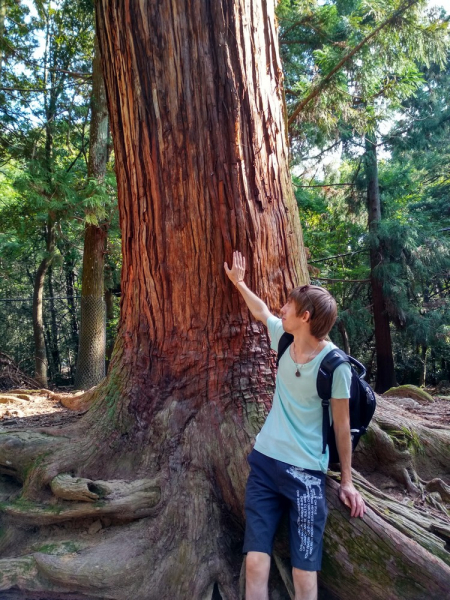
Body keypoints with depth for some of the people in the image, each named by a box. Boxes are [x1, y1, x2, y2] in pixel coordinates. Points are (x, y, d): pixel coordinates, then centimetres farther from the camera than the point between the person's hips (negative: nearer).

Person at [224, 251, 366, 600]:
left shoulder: (334, 364, -15)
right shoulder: (284, 338, -1)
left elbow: (342, 425, -5)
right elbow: (261, 312, 20)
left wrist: (347, 481, 2)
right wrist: (239, 282, 33)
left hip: (307, 472, -4)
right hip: (264, 461, 5)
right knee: (255, 565, 0)